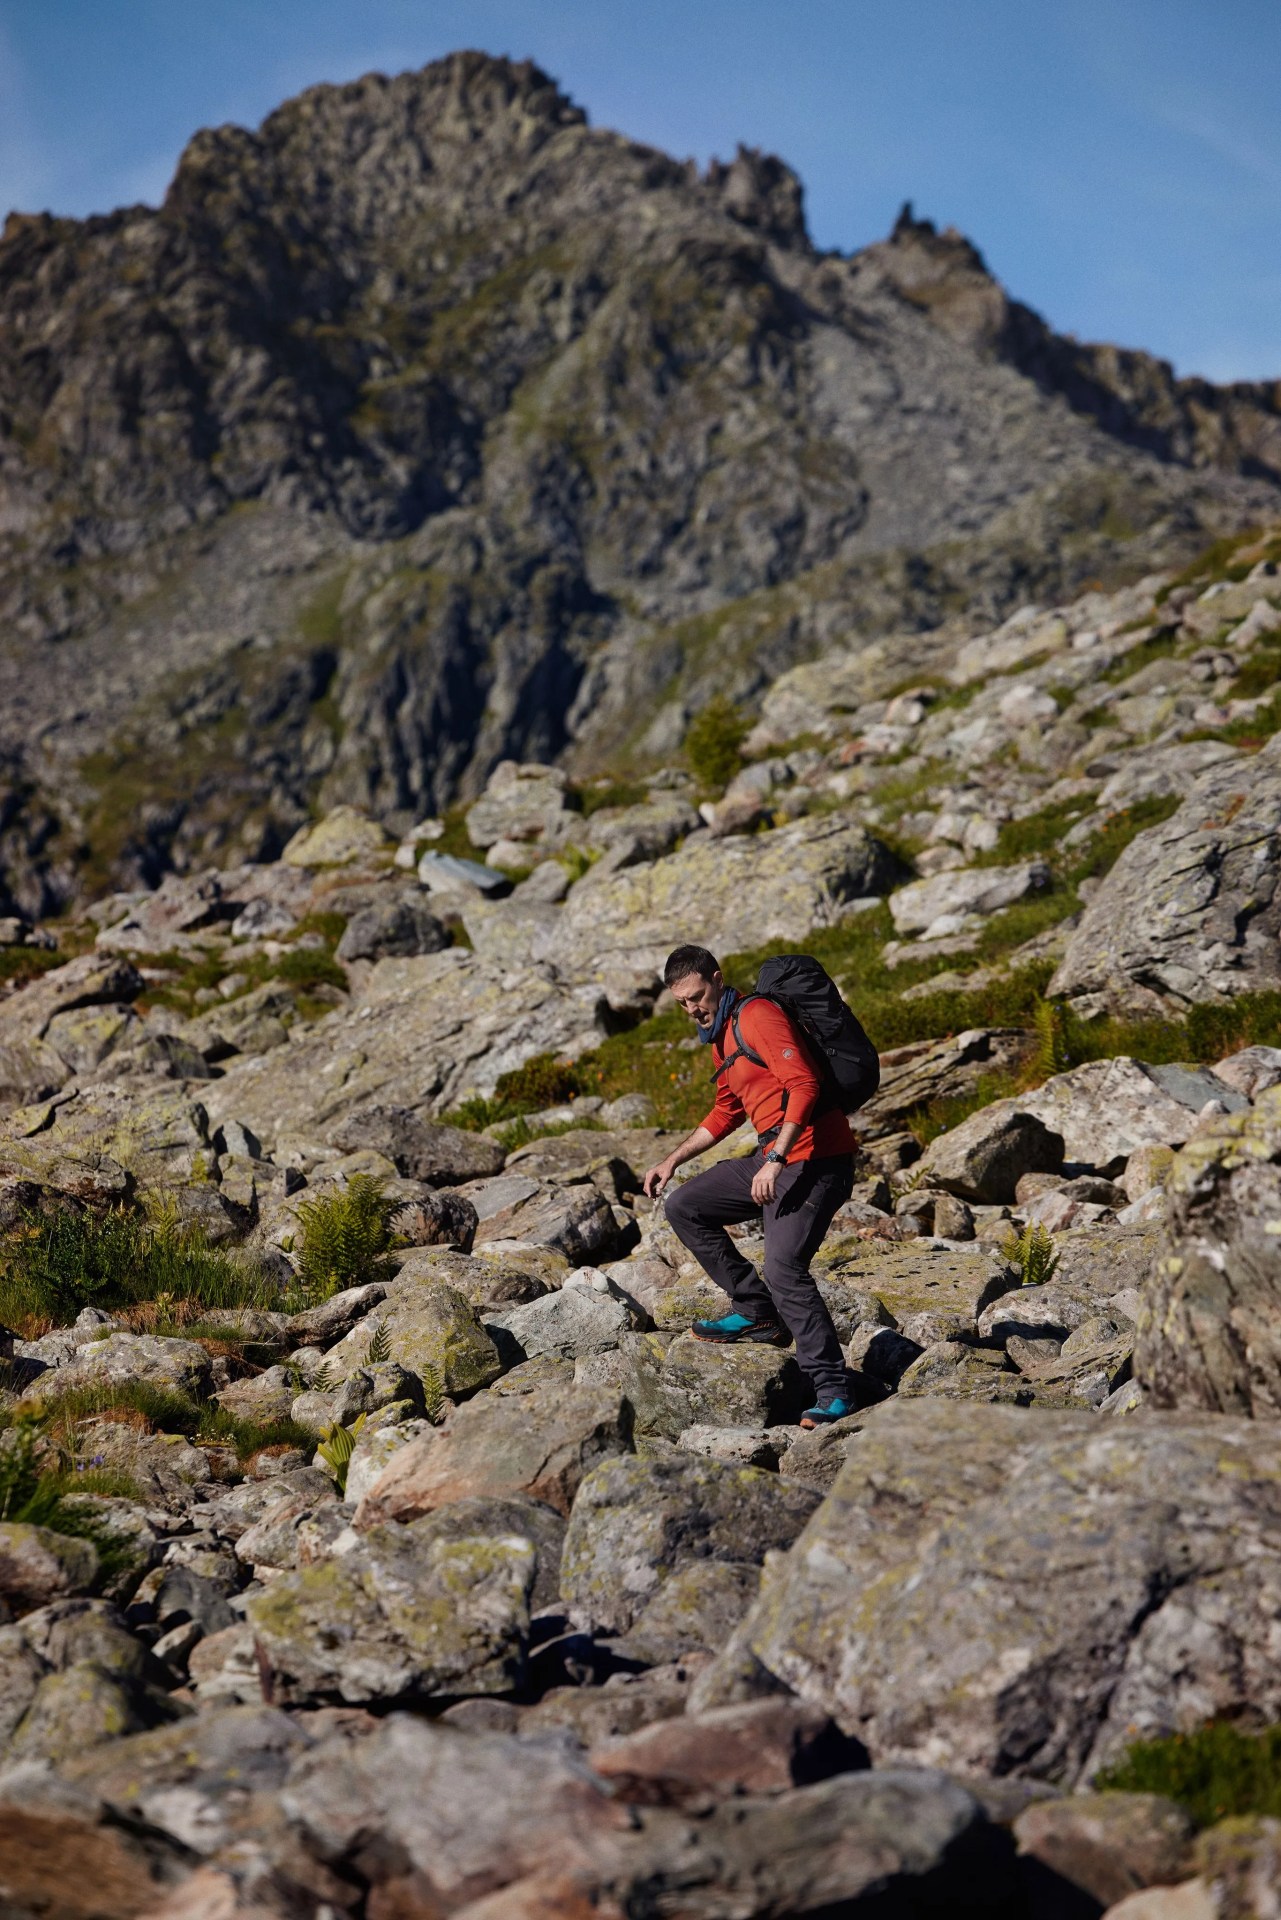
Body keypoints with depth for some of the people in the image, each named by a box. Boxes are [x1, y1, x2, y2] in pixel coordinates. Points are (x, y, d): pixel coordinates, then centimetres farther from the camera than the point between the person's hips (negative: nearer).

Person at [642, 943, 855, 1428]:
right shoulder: (721, 1035, 19)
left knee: (783, 1268, -22)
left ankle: (833, 1392, -17)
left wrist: (775, 1160, -29)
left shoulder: (757, 1016, -12)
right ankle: (758, 1314, 12)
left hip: (815, 1158, -10)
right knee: (684, 1207, 10)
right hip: (774, 1157, 10)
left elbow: (804, 1085, -24)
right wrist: (672, 1160, 24)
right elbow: (726, 1112, 31)